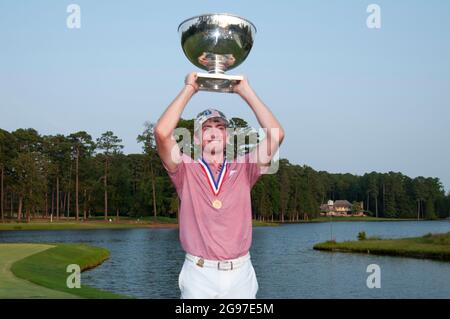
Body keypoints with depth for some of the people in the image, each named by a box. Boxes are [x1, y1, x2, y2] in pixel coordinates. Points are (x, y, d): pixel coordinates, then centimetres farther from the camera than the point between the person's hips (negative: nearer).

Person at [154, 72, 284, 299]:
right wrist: (189, 89, -4)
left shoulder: (242, 169, 7)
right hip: (199, 274, -1)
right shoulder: (186, 171, 2)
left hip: (241, 273, 2)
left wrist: (245, 91, 2)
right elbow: (162, 133, -13)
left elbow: (276, 135, -4)